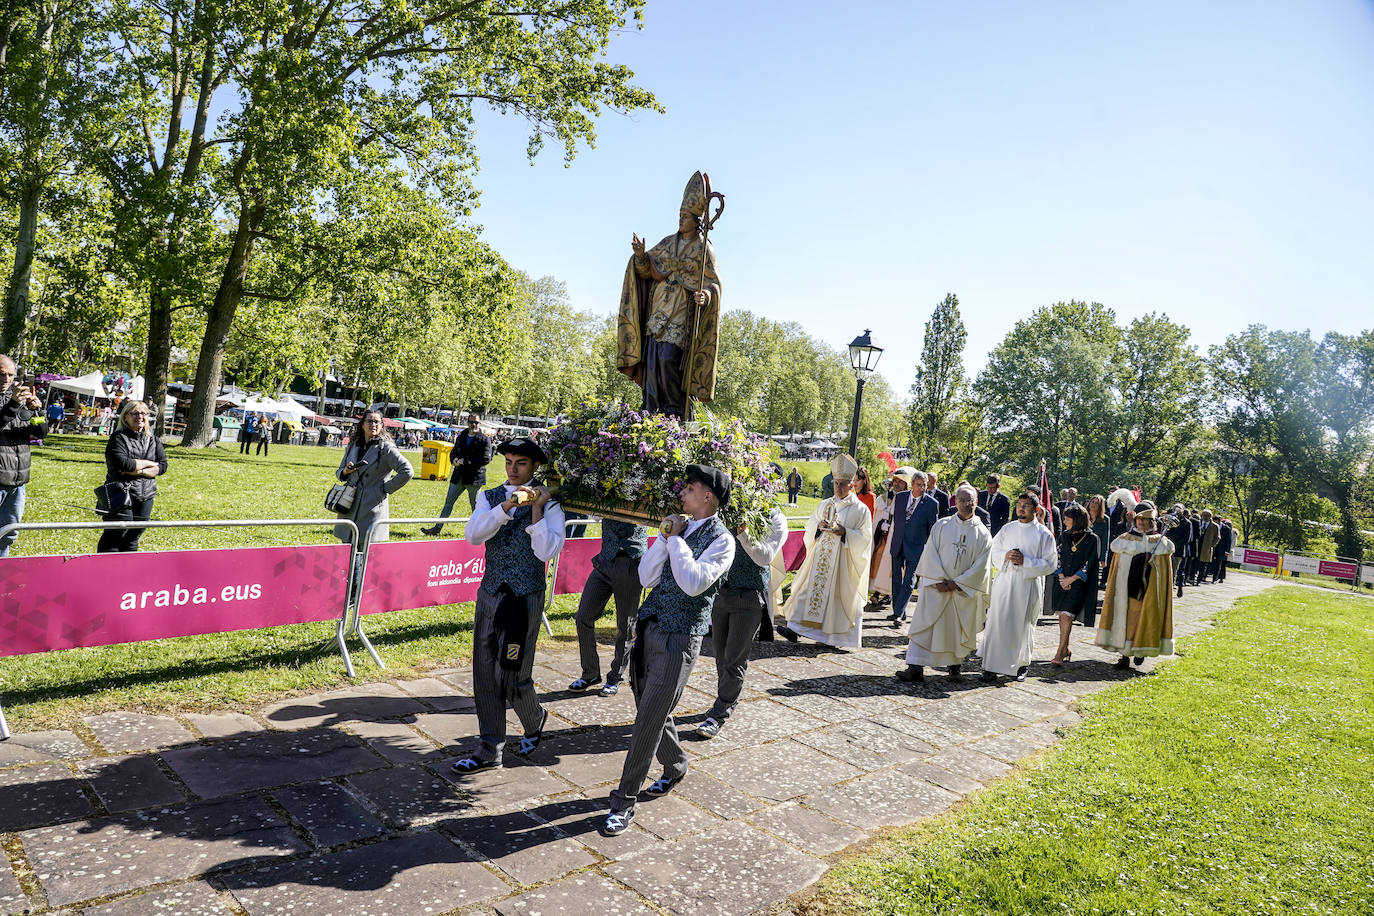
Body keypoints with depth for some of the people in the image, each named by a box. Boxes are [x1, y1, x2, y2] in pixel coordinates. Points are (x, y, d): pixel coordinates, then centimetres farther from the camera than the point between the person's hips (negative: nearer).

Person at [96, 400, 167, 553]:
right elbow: (122, 464, -19)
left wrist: (139, 471, -13)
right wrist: (148, 463, -7)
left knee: (133, 538, 9)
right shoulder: (118, 438, -4)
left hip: (145, 495, 5)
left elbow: (163, 466, 2)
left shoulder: (153, 440, 11)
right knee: (114, 537, -2)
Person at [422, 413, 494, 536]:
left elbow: (486, 458, -16)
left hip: (475, 477, -5)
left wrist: (465, 461, -17)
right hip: (458, 476, 5)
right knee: (448, 502, 5)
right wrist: (455, 459, -2)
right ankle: (437, 528, 9)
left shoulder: (485, 439, -6)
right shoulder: (461, 437, 13)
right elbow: (453, 452, 23)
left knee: (475, 505, 5)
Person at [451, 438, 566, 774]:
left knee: (512, 674, -2)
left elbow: (547, 551, -15)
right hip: (490, 593, 4)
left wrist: (536, 509, -18)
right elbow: (473, 534, -11)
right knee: (484, 672, 7)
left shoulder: (549, 505, -4)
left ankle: (535, 720, 31)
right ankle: (491, 749, 21)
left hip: (525, 597, -4)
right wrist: (508, 505, -21)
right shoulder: (491, 497, 7)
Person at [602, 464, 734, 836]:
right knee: (650, 711, 18)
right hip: (649, 626, 7)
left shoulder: (721, 540, -9)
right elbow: (646, 578, 5)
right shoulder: (680, 527, 10)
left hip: (679, 637, -7)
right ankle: (675, 767, 42)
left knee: (649, 720, -3)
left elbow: (693, 583, -24)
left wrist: (676, 539, -15)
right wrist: (665, 537, -6)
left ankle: (624, 802, 8)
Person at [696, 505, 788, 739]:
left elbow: (765, 557, -18)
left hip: (749, 598, -4)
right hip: (721, 591, 5)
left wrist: (743, 533, -32)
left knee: (735, 659, -1)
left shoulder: (774, 520, -6)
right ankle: (729, 700, 35)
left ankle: (719, 715, 10)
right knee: (721, 653, 15)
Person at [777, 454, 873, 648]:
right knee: (810, 587, -3)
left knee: (839, 594, 0)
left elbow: (864, 537, -4)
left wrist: (844, 532, -18)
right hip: (820, 558, 4)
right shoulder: (825, 504, 12)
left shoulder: (861, 510, 0)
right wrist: (819, 526, -9)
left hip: (843, 562, -4)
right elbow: (809, 526, 13)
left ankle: (839, 636, 13)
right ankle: (795, 628, -6)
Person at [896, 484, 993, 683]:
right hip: (936, 587, 0)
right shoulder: (942, 525, 2)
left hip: (964, 591, 0)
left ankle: (955, 666, 26)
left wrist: (958, 583, -10)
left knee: (959, 629, 9)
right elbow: (931, 553, -2)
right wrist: (939, 580, -12)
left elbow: (981, 565, -2)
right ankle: (915, 668, -3)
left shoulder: (982, 533, 2)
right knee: (925, 624, -4)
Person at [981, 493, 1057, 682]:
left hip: (1028, 584, -2)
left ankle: (1021, 665, 25)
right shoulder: (1007, 529, 9)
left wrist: (1025, 561, -14)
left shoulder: (1044, 534, 0)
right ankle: (992, 666, 1)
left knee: (1023, 626, 7)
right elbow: (993, 551, 12)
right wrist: (1005, 555, -9)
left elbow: (1050, 565, -3)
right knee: (998, 622, -3)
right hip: (1004, 582, 2)